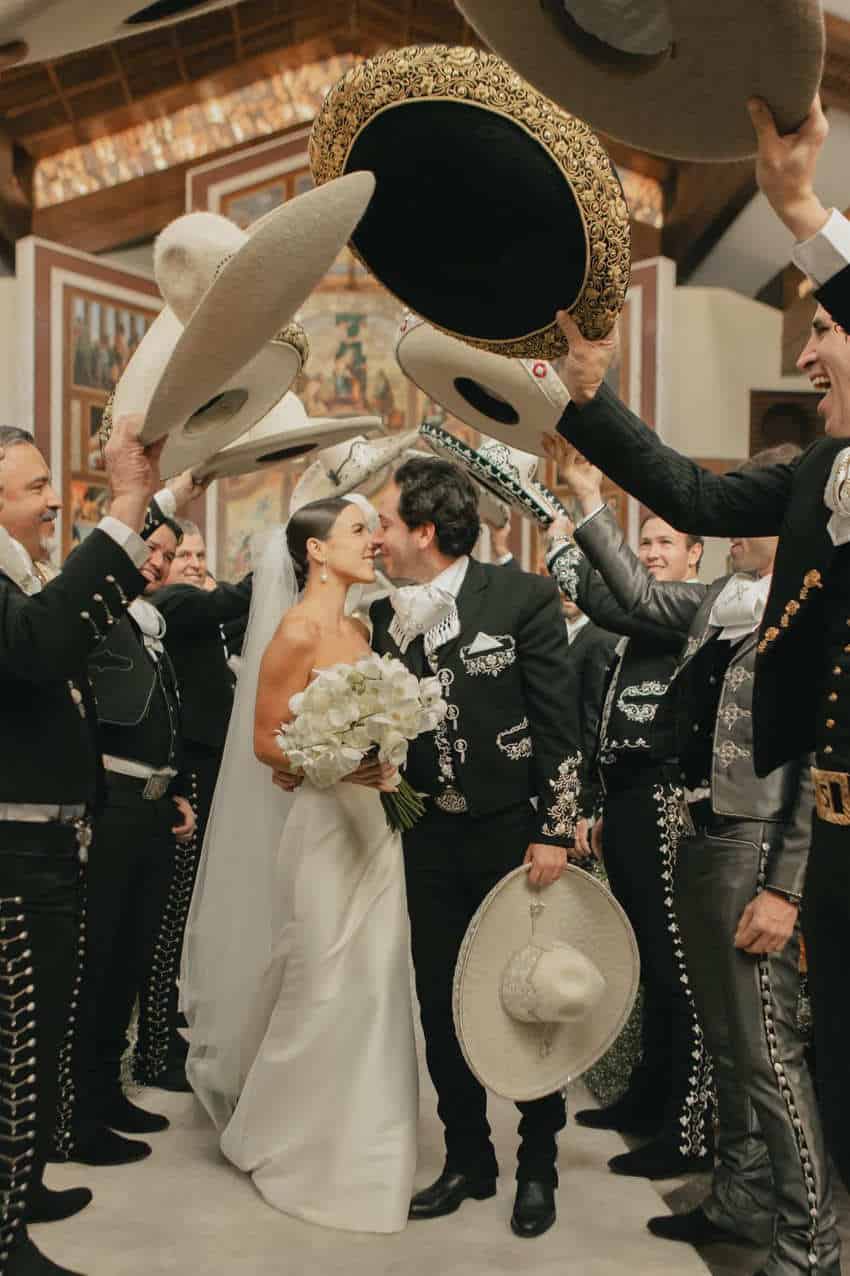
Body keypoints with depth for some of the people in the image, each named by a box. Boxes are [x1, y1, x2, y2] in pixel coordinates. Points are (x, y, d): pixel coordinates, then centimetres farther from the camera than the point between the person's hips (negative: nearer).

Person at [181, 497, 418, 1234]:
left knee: (374, 985, 13)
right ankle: (295, 1144, 24)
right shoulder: (296, 631, -13)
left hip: (374, 820, 7)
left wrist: (390, 758, -1)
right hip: (323, 824, -7)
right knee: (324, 989, 2)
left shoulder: (359, 630, 11)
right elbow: (265, 742, -13)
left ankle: (358, 1142, 30)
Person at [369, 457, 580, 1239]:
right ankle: (468, 1160, 30)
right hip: (431, 838, 5)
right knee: (441, 1005, 12)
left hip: (514, 832, -4)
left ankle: (538, 1167, 27)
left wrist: (552, 832, -13)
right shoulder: (386, 617, 3)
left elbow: (557, 724, -11)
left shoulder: (523, 597, -11)